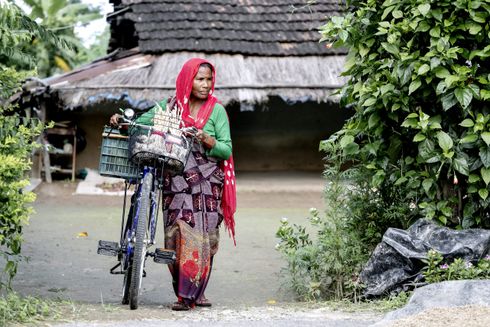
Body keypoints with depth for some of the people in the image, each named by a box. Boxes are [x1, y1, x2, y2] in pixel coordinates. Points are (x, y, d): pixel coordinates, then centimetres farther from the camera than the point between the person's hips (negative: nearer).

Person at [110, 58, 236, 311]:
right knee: (176, 235, -3)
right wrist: (121, 121, -7)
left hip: (207, 182, -2)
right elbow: (141, 123, 12)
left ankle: (192, 292, -6)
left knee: (202, 236, -9)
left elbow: (227, 150, -1)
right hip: (176, 180, 2)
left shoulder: (216, 110, 2)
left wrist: (207, 140, -19)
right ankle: (182, 289, 8)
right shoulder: (170, 106, 8)